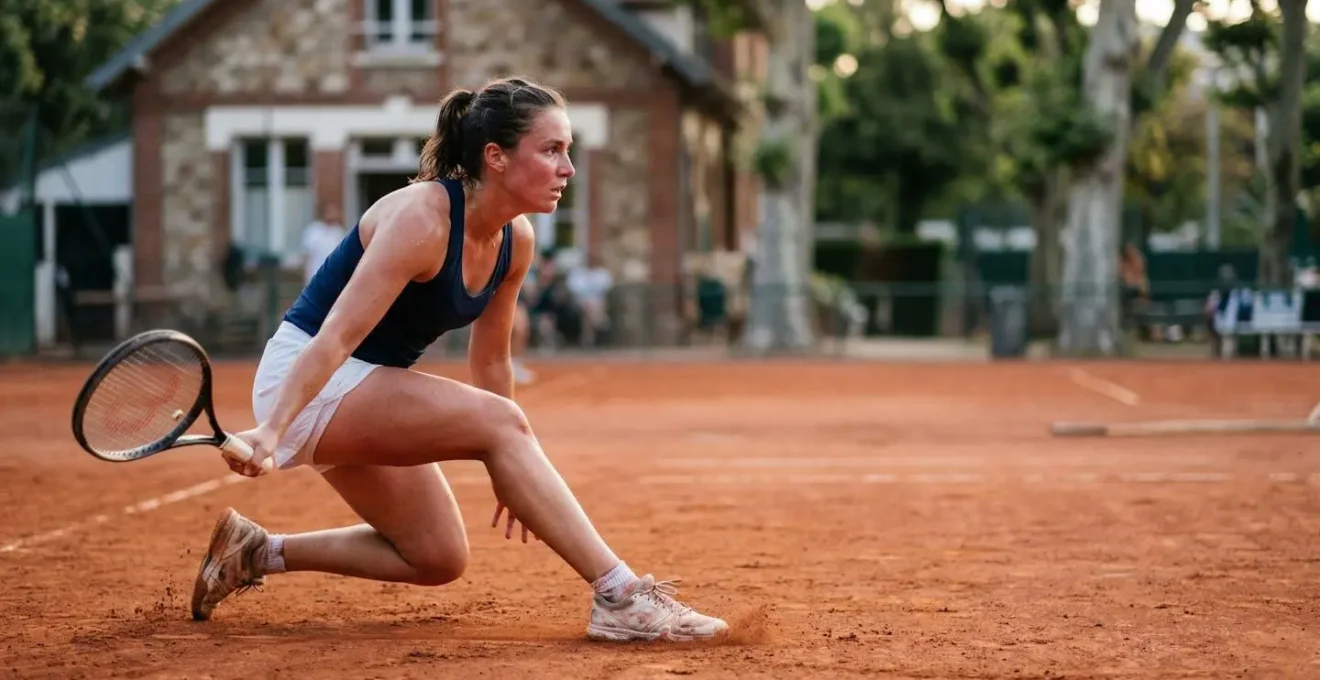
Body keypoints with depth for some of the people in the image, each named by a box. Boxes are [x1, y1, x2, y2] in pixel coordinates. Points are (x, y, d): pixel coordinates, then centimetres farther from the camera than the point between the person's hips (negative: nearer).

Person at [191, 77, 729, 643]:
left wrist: (516, 470, 19)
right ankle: (620, 597, -25)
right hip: (304, 381, -9)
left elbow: (490, 360, 13)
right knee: (498, 419, -24)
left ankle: (256, 551, 19)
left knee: (438, 559, 10)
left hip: (365, 387, 9)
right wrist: (270, 431, -41)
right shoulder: (421, 219, -24)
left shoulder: (516, 240, 0)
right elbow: (335, 339, -31)